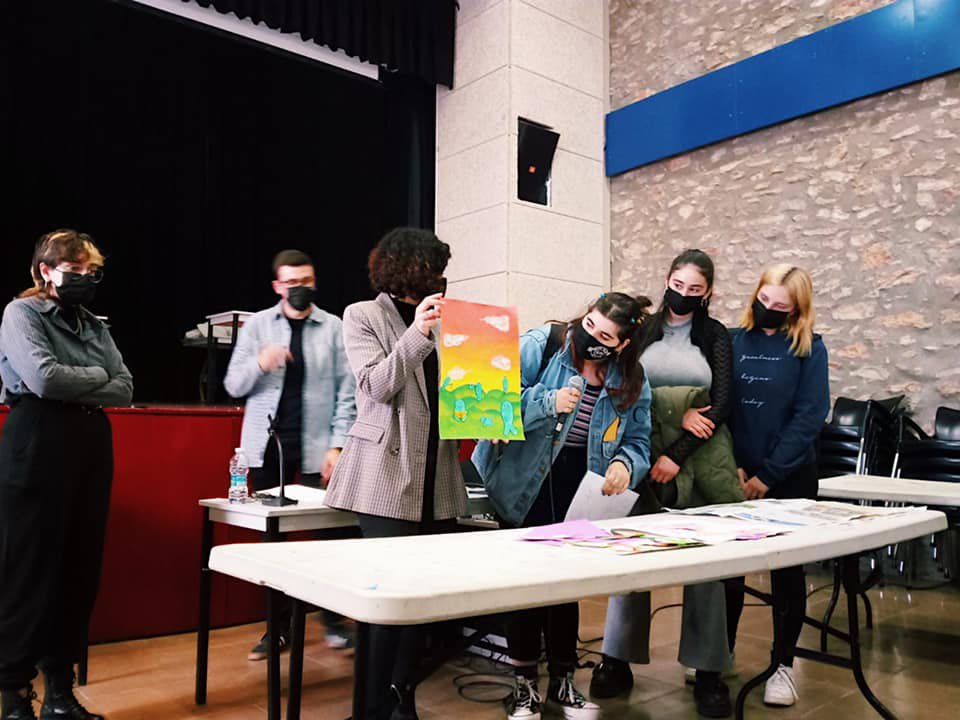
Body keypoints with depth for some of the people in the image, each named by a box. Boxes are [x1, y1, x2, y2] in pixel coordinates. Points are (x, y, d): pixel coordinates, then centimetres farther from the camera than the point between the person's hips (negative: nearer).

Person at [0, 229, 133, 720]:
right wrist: (96, 378, -2)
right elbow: (44, 378, -17)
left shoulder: (94, 325, 16)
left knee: (80, 571, 8)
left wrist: (73, 391, -7)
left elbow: (124, 390, 6)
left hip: (92, 448, 6)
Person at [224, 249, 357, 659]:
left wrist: (338, 445, -7)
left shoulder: (333, 328, 2)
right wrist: (259, 364, -17)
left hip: (316, 446, -2)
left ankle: (333, 620, 17)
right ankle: (279, 626, 19)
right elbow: (233, 385, 3)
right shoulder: (257, 324, 6)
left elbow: (347, 391, 0)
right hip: (268, 444, 2)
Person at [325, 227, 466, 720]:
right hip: (389, 475, -5)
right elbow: (376, 386, -10)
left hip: (438, 476, 5)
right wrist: (416, 334, -18)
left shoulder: (439, 319, 14)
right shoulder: (363, 316, 2)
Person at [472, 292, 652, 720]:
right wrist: (547, 403, -30)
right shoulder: (540, 345, -13)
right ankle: (525, 681, 21)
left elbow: (637, 441, 3)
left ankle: (562, 680, 29)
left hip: (579, 492, 3)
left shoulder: (631, 380, 0)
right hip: (527, 486, -3)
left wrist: (625, 463, -19)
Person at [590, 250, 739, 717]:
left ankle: (708, 671, 13)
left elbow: (722, 403, -5)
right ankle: (619, 660, 14)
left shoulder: (716, 336, 5)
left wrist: (678, 454, -15)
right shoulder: (642, 328, 5)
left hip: (697, 459, 0)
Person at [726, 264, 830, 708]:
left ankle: (784, 664, 22)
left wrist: (768, 475, -14)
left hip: (789, 477, -2)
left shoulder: (810, 349, -4)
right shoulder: (734, 341, 1)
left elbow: (809, 418, -10)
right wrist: (731, 465, -9)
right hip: (735, 474, 2)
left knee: (787, 569, 8)